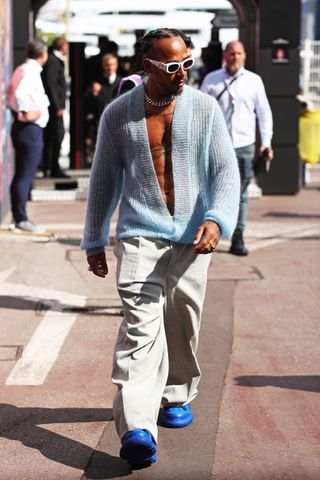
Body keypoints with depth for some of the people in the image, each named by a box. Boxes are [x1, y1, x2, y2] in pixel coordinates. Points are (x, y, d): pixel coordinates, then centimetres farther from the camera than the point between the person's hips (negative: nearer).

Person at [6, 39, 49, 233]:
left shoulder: (23, 69, 13)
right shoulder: (32, 71, -16)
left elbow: (11, 92, 21)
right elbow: (20, 92, -31)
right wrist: (26, 112, -22)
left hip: (23, 128, 10)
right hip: (30, 129, -10)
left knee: (22, 175, 14)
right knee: (25, 175, -6)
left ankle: (18, 216, 20)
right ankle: (21, 219, -3)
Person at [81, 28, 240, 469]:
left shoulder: (205, 109, 2)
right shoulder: (118, 115, 2)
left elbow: (226, 171, 0)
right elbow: (104, 179, 10)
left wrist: (217, 219, -18)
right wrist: (94, 241, 13)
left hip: (192, 240, 2)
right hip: (138, 236, -2)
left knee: (183, 326, 12)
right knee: (141, 325, -15)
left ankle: (177, 396, 37)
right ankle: (137, 429, -24)